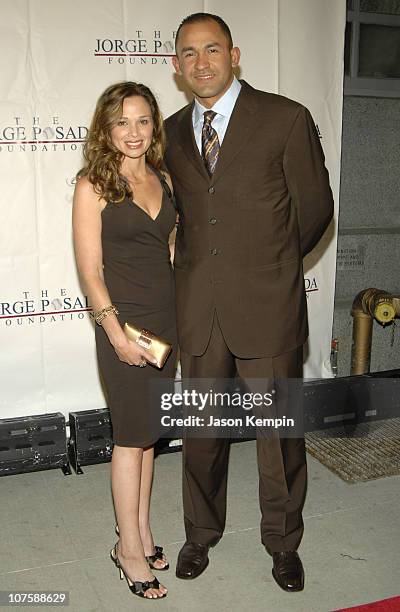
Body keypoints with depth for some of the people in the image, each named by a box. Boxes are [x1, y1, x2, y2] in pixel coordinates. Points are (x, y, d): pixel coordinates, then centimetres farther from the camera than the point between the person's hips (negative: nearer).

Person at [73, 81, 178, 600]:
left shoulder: (164, 180, 8)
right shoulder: (93, 185, -9)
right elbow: (90, 270, -11)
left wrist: (183, 315, 6)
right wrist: (116, 332, -16)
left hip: (166, 318, 5)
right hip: (123, 322, -5)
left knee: (146, 432, 14)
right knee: (132, 435, 4)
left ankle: (140, 528, 31)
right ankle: (130, 548, 21)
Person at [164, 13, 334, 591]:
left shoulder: (286, 118, -4)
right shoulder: (171, 132, 9)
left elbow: (315, 208, 2)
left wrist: (268, 264, 9)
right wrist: (203, 266, 10)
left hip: (267, 307, -3)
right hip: (197, 310, 4)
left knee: (280, 431, 10)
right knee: (201, 431, 15)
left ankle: (283, 540, 34)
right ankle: (202, 532, 38)